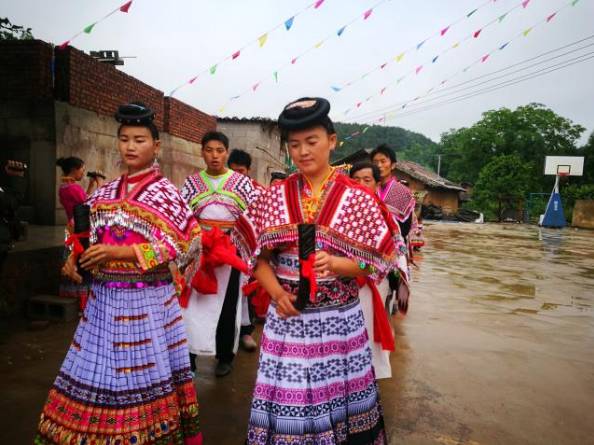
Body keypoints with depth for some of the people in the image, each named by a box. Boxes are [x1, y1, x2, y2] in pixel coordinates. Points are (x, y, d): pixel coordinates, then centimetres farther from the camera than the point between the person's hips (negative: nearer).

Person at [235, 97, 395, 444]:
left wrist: (336, 264, -22)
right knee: (287, 399, 9)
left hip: (340, 320, -1)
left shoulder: (358, 198, -5)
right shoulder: (275, 197, 2)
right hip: (287, 317, 2)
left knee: (337, 394, 11)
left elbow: (375, 260, -4)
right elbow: (257, 253, 4)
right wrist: (275, 291, -11)